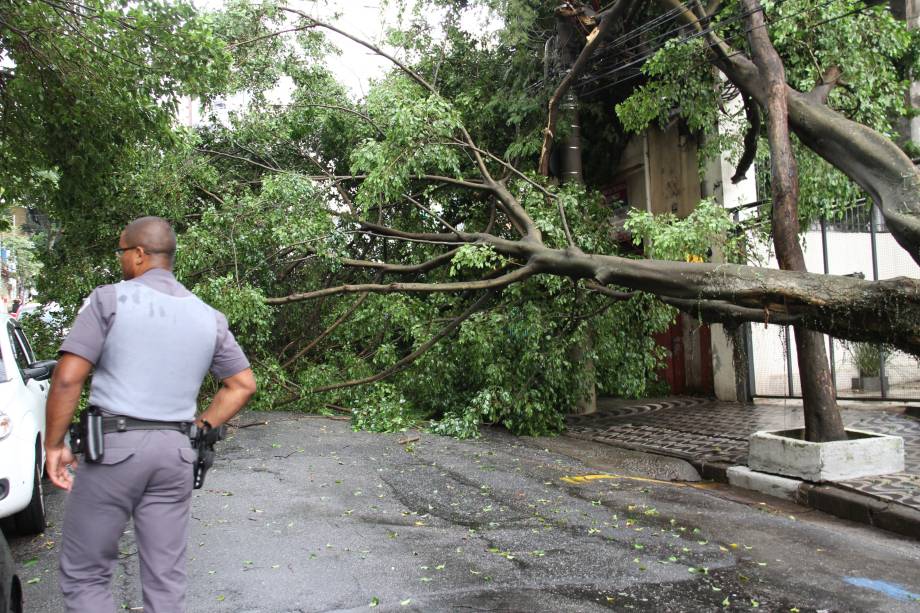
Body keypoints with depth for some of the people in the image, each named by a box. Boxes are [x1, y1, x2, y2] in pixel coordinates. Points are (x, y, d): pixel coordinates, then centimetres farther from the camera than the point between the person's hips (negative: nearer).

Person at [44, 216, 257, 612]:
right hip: (175, 452, 5)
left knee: (84, 573, 10)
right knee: (167, 579, 12)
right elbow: (243, 385, 11)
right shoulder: (208, 316, 9)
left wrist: (54, 445, -1)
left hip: (113, 446, -4)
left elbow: (67, 378, -12)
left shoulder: (110, 299, -5)